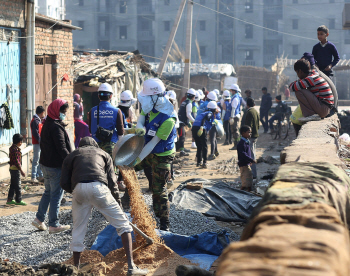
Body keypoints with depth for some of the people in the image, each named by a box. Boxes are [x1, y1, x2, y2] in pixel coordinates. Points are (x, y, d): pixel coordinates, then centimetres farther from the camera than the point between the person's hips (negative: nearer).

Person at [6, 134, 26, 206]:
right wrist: (21, 170, -19)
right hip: (15, 169, -10)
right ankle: (18, 200, 5)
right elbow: (16, 161, -23)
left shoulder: (12, 148, 10)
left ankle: (10, 199, 19)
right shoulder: (15, 149, -21)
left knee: (13, 185, 15)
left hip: (12, 169, 10)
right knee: (18, 185, -1)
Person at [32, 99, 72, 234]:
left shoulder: (47, 124, 12)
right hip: (55, 166, -10)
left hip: (45, 164, 10)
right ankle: (54, 225, 5)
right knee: (56, 194, -1)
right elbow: (62, 148, -24)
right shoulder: (56, 127, -19)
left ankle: (39, 219, 21)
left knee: (48, 192, 20)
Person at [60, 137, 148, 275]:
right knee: (123, 225, 8)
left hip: (78, 189, 1)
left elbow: (64, 183, 18)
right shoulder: (103, 154, 30)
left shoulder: (71, 156, 30)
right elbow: (112, 181, 17)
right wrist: (117, 202, 25)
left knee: (78, 229, 19)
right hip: (98, 187, -1)